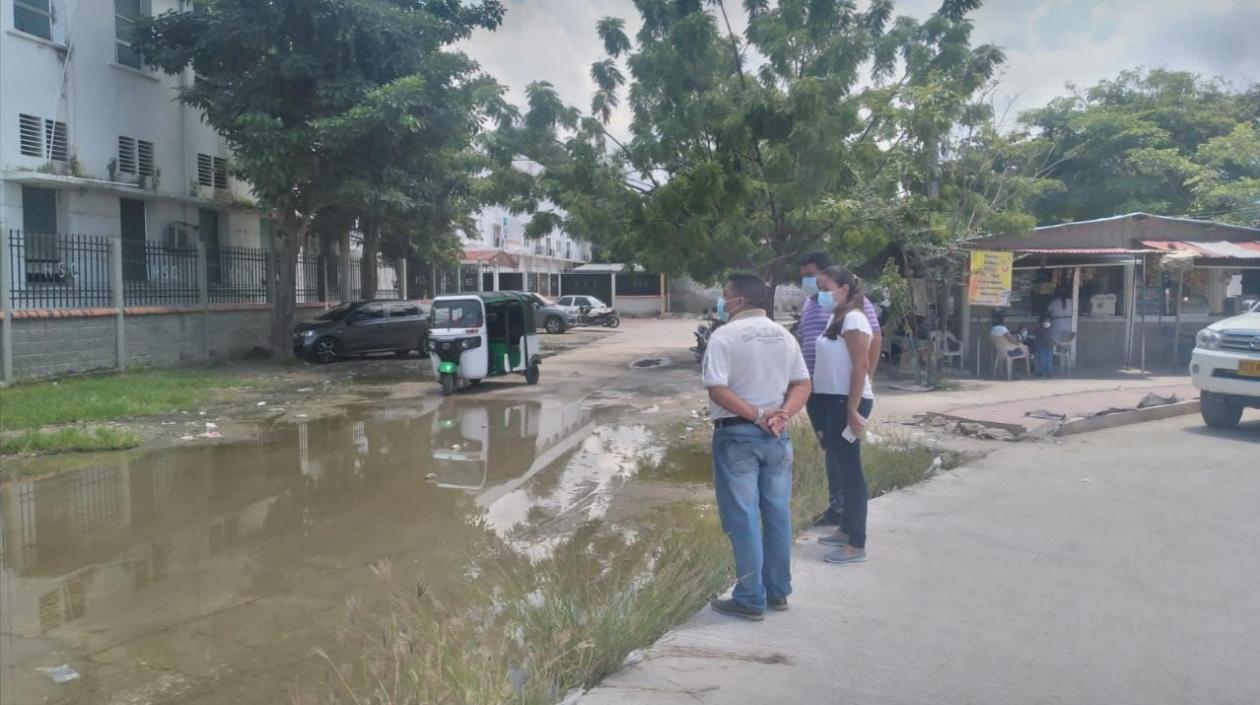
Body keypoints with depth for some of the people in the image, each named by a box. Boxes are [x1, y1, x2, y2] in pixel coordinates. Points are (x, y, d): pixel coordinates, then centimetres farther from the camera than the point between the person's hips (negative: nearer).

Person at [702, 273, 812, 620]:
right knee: (778, 514, 13)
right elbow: (803, 385, 3)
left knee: (743, 518, 2)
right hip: (776, 436, 6)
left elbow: (717, 390, -19)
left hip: (737, 435, -5)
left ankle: (750, 599, 8)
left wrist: (756, 416, -15)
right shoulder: (784, 335, 8)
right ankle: (778, 592, 24)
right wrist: (781, 415, -8)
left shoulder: (724, 336, -10)